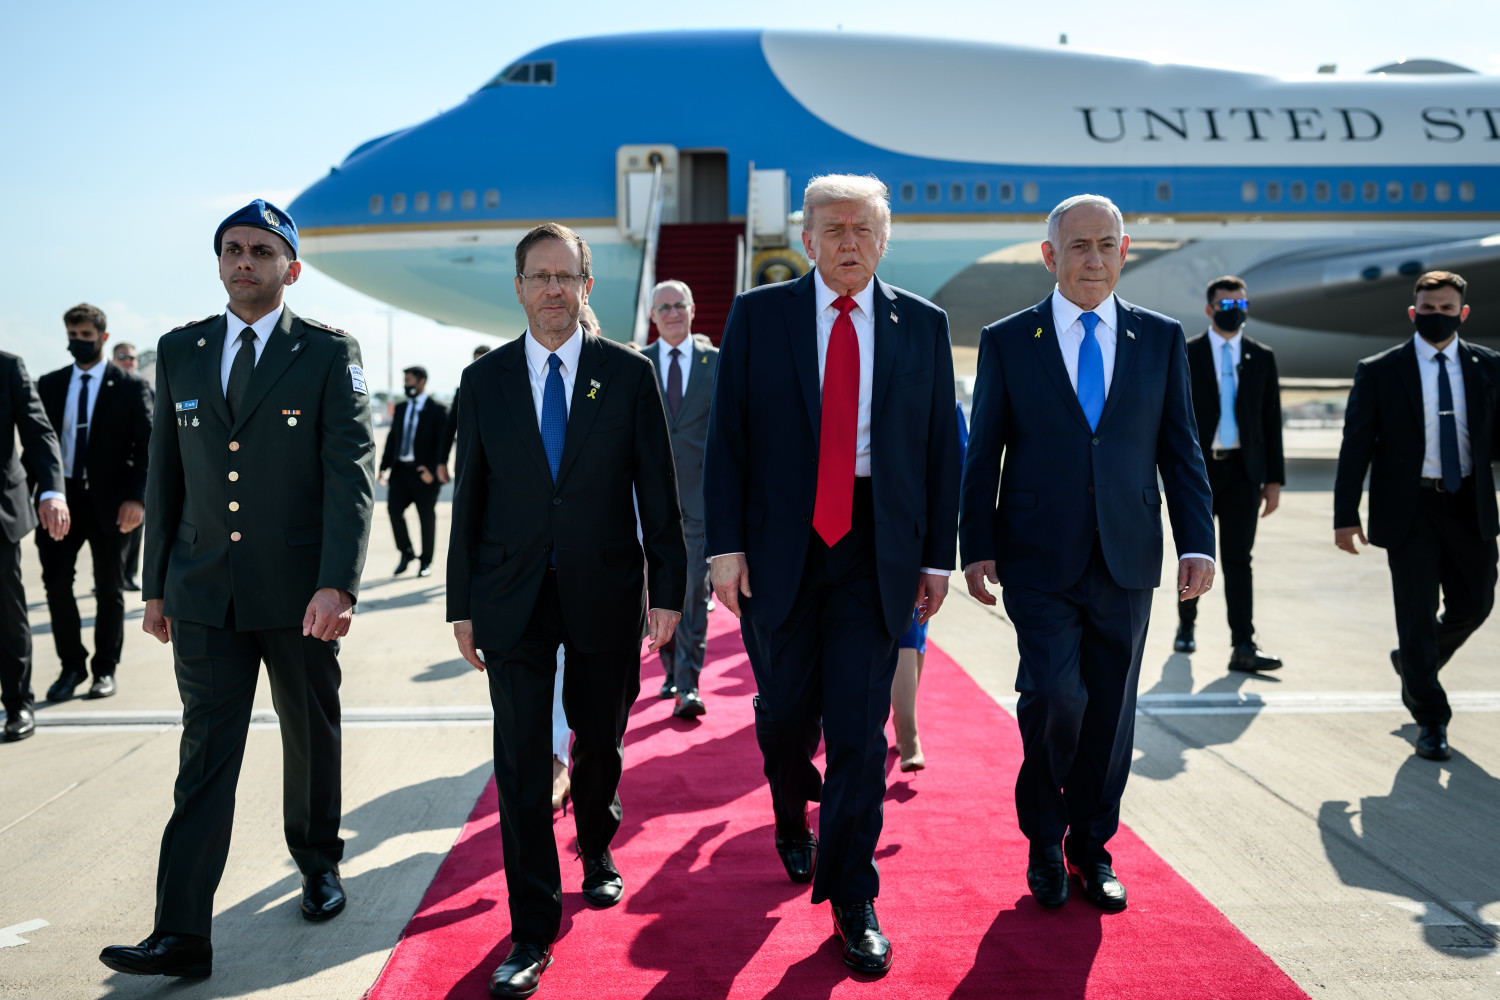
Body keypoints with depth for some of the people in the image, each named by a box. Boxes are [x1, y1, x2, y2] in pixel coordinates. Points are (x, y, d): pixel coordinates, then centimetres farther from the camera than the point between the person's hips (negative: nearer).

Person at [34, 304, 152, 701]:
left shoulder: (130, 388, 0)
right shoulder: (50, 385, 10)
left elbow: (148, 445, -5)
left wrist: (136, 497, -16)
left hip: (109, 501, -2)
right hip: (62, 497, 3)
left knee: (109, 589, 7)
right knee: (56, 583, -2)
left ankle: (105, 669, 18)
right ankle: (71, 666, 14)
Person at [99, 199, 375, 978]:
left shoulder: (330, 355, -4)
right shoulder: (180, 351, 8)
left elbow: (352, 475, -12)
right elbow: (165, 475, 12)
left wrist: (337, 585, -23)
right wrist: (156, 585, 11)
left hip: (298, 594, -2)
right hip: (203, 592, 2)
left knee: (312, 739, 14)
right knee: (205, 756, -1)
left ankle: (318, 864, 37)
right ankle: (183, 935, 1)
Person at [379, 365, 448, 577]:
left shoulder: (437, 410, -3)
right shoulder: (400, 408, 14)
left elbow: (443, 442, -8)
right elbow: (392, 438, 16)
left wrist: (433, 469, -17)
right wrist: (384, 467, 8)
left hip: (425, 472, -4)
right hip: (401, 469, 4)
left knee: (427, 516, 3)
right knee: (394, 509, -7)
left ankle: (426, 561, 16)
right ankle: (406, 553, 12)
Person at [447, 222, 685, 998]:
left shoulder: (628, 374, 1)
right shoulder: (484, 380, 4)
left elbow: (657, 491, 1)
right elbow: (469, 497, 6)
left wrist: (667, 588, -3)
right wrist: (461, 604, 4)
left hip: (604, 593, 0)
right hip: (512, 598, 0)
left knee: (600, 743, 15)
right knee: (521, 761, -1)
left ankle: (596, 848, 44)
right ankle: (532, 930, 9)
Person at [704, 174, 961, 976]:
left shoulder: (923, 326, 5)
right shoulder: (756, 315, 2)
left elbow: (941, 447, 6)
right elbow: (726, 437, 0)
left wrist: (937, 555, 4)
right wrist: (725, 545, -7)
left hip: (876, 550, 0)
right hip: (779, 543, 0)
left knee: (860, 725, 0)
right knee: (784, 711, 12)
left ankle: (852, 901, 13)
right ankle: (793, 821, 44)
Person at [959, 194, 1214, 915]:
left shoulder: (1161, 338, 8)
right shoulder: (1006, 341, 3)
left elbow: (1181, 450, 8)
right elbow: (983, 454, 3)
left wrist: (1197, 543, 1)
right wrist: (977, 547, -2)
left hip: (1126, 560, 3)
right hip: (1039, 561, -2)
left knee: (1111, 711, 8)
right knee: (1055, 695, -12)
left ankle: (1091, 848, 27)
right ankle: (1044, 840, 13)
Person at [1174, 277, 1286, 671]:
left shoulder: (1262, 357, 8)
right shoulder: (1185, 354, 1)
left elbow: (1271, 420, 8)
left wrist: (1274, 479, 3)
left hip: (1243, 471, 1)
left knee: (1238, 560, -3)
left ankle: (1243, 646, -5)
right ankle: (1186, 625, 31)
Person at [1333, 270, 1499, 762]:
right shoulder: (1378, 371, -3)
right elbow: (1355, 446, -3)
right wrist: (1346, 515, -8)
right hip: (1410, 509, -3)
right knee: (1417, 611, 0)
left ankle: (1411, 661, 39)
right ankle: (1430, 720, 13)